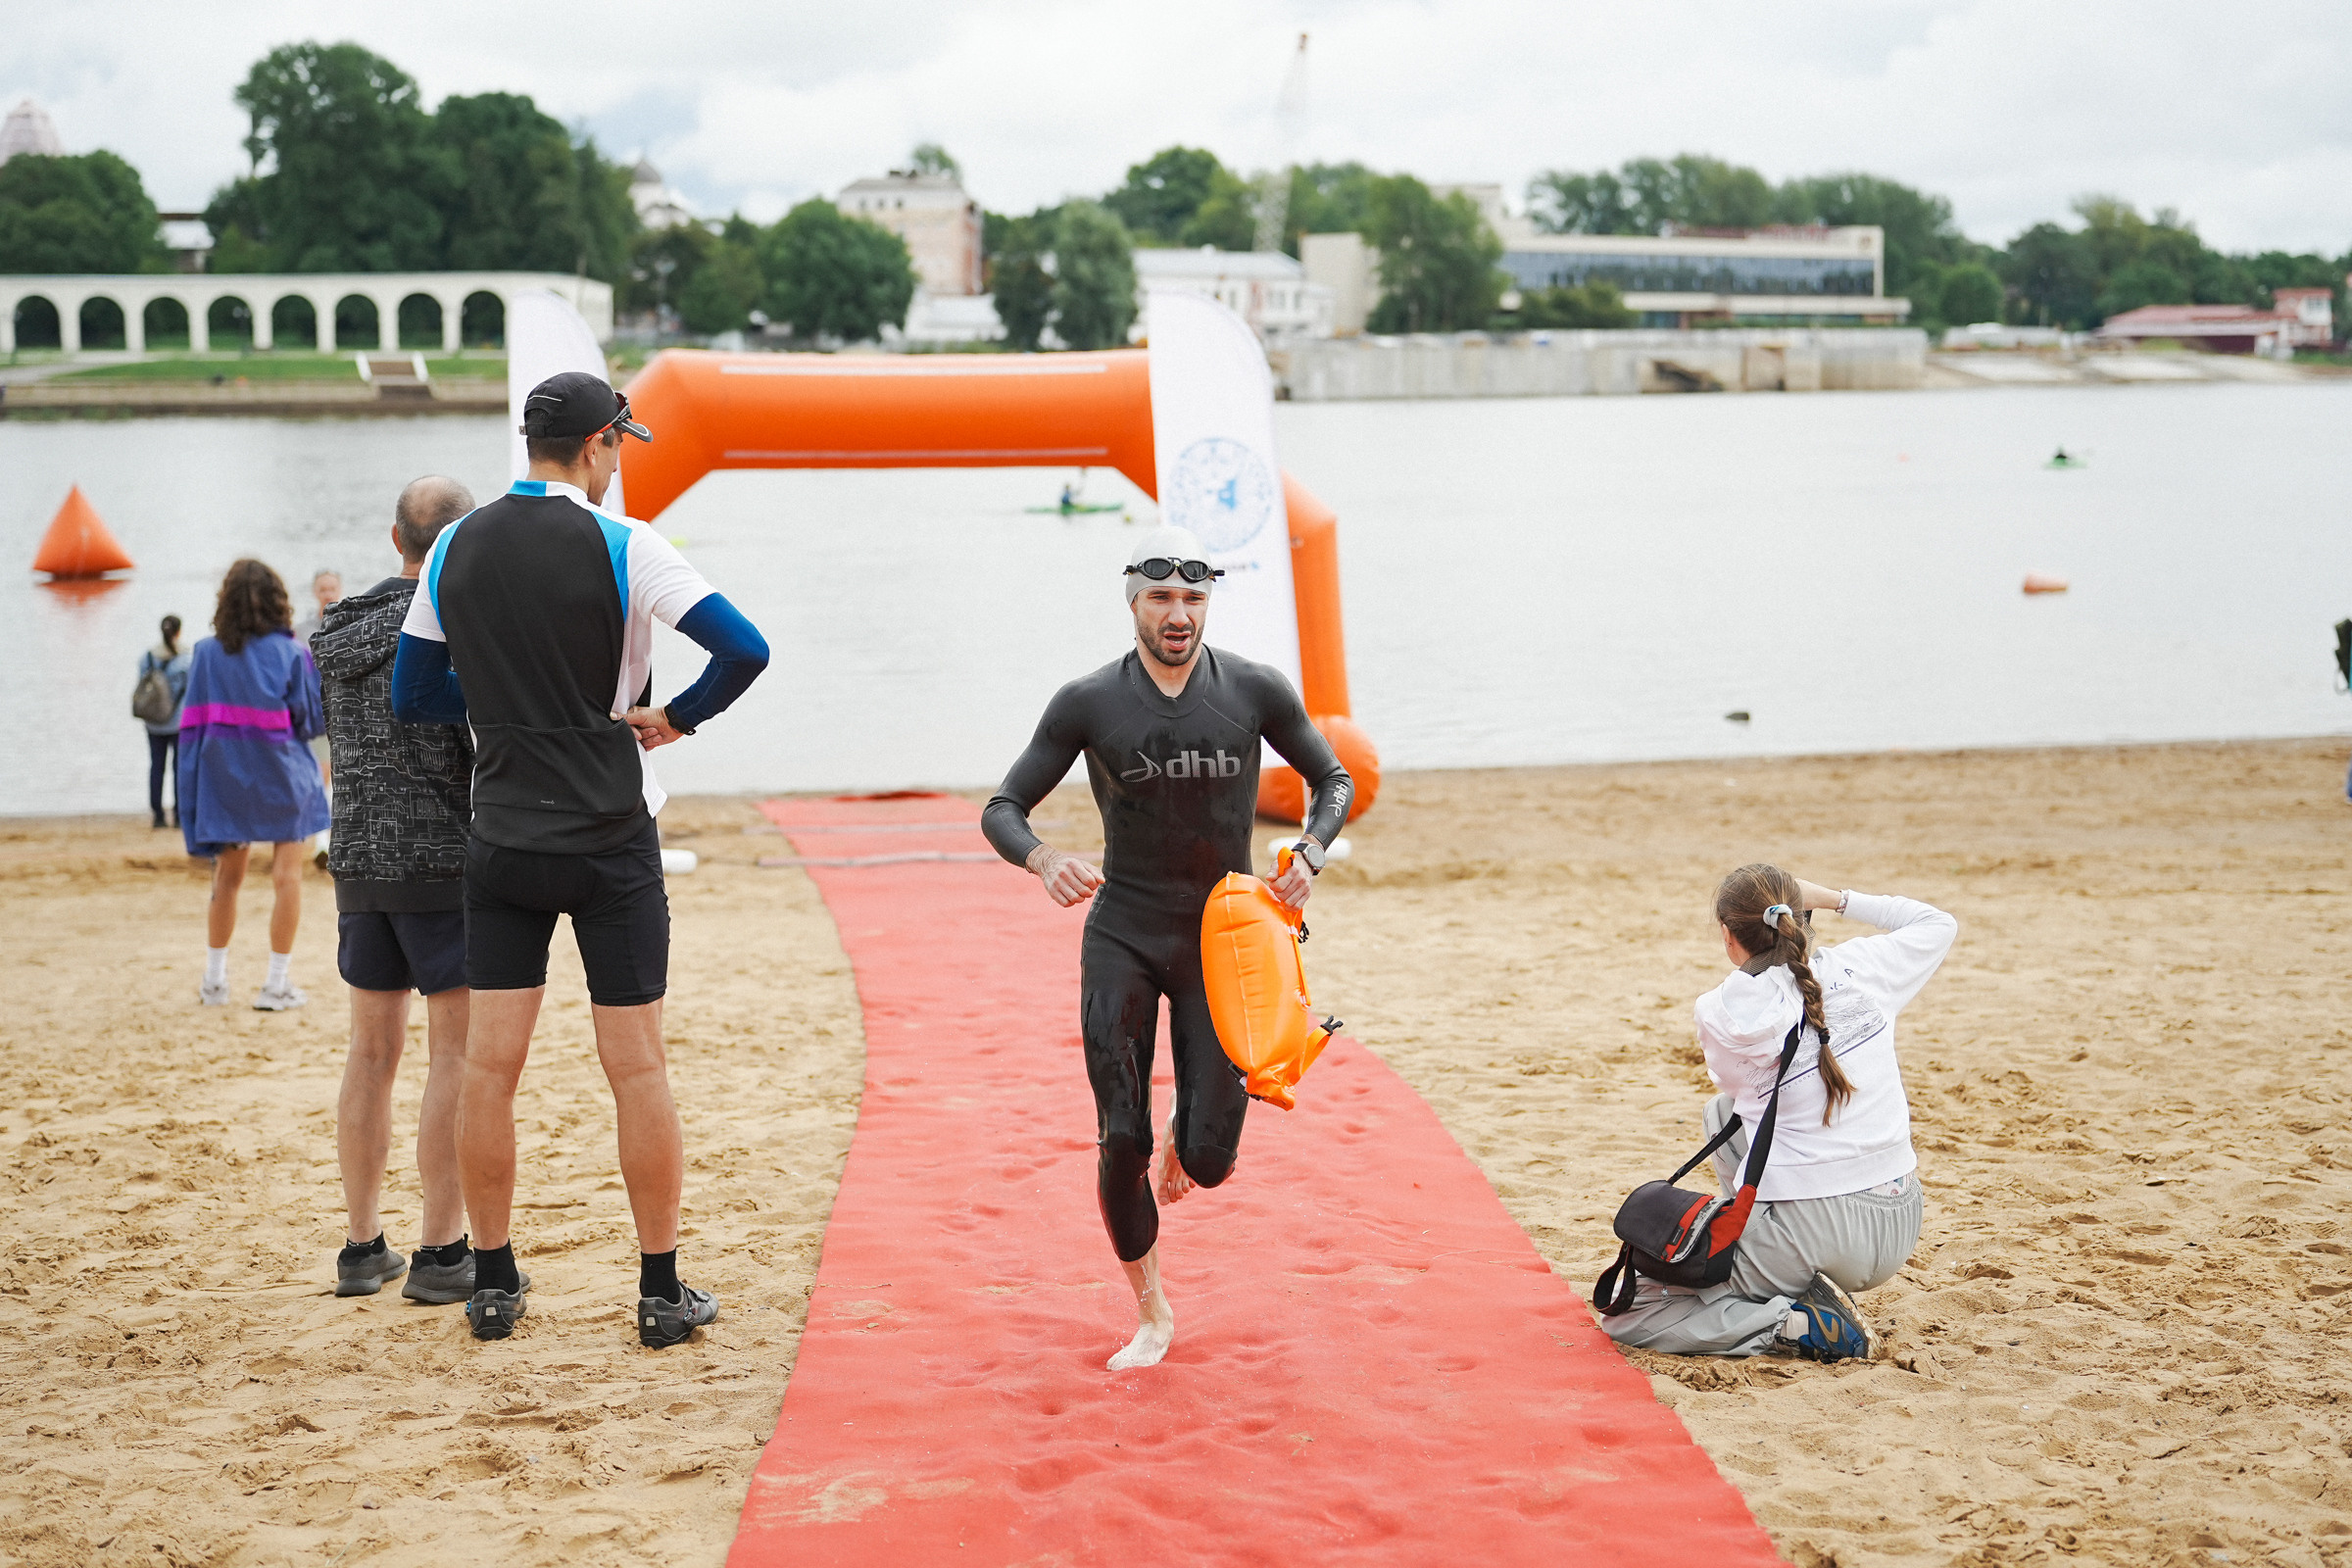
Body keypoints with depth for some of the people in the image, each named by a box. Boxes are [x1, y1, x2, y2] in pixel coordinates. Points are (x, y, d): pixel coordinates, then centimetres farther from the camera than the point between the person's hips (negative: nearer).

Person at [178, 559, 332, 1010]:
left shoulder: (207, 654, -2)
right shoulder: (290, 654, -9)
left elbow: (191, 724, 1)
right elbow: (314, 720, -4)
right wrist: (315, 669, 10)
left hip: (223, 776, 3)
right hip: (279, 777, -3)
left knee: (227, 877, 15)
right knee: (287, 876, 3)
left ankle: (214, 980, 19)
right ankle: (277, 985, 1)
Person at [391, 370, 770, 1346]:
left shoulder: (455, 550, 3)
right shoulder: (623, 548, -10)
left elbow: (411, 698, 8)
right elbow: (745, 650, -18)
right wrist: (675, 718, -3)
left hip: (501, 844, 4)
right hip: (611, 844, -3)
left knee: (489, 1065, 8)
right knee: (637, 1068, 3)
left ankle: (493, 1284, 15)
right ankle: (662, 1293, 9)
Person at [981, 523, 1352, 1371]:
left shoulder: (1256, 691, -5)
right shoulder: (1087, 704, -7)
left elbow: (1334, 780, 10)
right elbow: (1002, 809, -2)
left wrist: (1309, 852, -10)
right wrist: (1043, 859, -25)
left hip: (1221, 935, 0)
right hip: (1122, 935, 0)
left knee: (1208, 1161, -5)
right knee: (1122, 1143, -7)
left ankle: (1192, 1129, 36)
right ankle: (1151, 1313, 16)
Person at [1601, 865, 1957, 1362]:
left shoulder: (1722, 1013, -9)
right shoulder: (1860, 967, 0)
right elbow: (1939, 924, 22)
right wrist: (1835, 899, 22)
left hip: (1809, 1237, -6)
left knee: (1624, 1313, 9)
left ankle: (1794, 1324, -8)